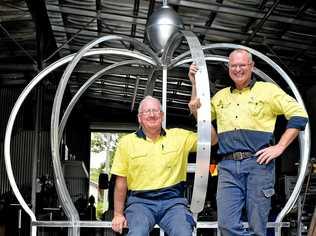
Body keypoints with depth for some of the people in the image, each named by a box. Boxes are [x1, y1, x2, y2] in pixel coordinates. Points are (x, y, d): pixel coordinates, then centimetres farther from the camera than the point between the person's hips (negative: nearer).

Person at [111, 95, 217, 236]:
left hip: (173, 200, 1)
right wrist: (118, 214, 7)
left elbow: (211, 140, 8)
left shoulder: (179, 136, 9)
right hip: (140, 202, -1)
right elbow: (121, 181, 9)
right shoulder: (126, 142, 8)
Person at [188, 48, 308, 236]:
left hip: (258, 163, -3)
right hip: (228, 166, 4)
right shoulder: (221, 96, 20)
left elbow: (299, 115, 2)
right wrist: (195, 84, 14)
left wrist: (280, 147, -7)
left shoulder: (267, 90, 7)